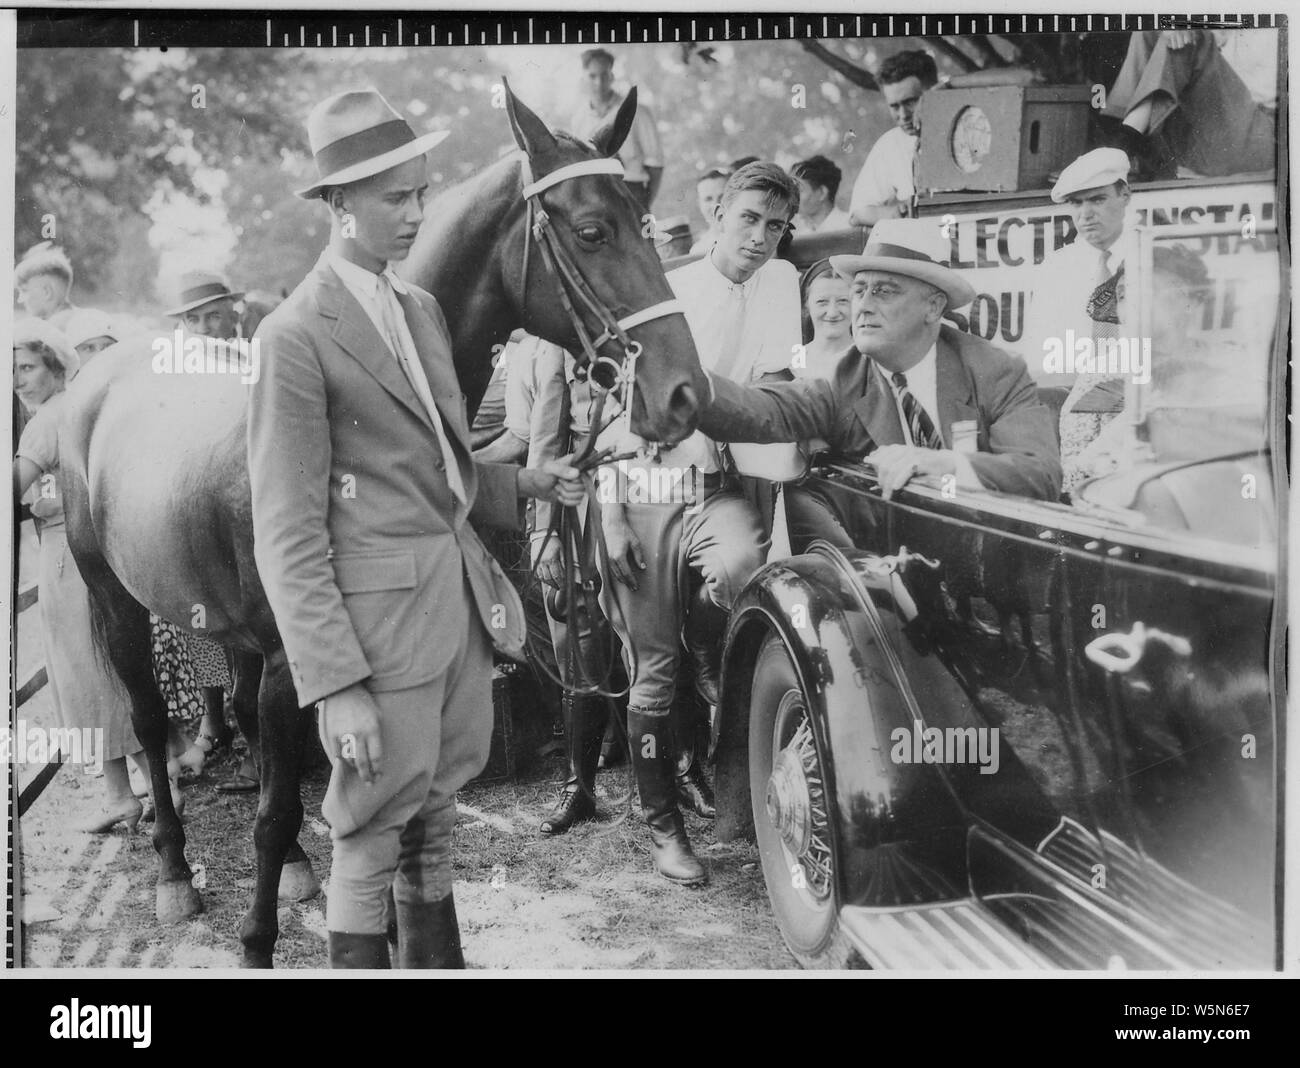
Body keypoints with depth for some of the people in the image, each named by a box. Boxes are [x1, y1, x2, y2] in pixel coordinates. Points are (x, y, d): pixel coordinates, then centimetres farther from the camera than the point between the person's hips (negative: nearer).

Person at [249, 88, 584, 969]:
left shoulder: (423, 307, 11)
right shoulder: (297, 334, -13)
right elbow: (289, 538, -16)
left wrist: (526, 484, 4)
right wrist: (336, 684, -20)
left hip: (462, 589, 7)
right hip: (381, 608, -7)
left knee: (438, 812, 18)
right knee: (375, 837, 6)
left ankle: (437, 958, 34)